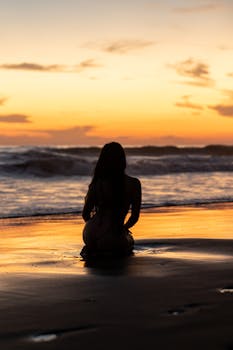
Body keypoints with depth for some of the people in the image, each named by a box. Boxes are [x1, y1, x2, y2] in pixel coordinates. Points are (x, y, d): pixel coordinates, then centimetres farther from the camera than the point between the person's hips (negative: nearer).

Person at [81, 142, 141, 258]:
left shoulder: (97, 183, -2)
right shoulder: (134, 184, -5)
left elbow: (85, 214, 7)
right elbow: (135, 216, 2)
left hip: (90, 235, 3)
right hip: (113, 239, -3)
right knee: (129, 242, 33)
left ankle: (91, 250, 10)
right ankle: (108, 253, 3)